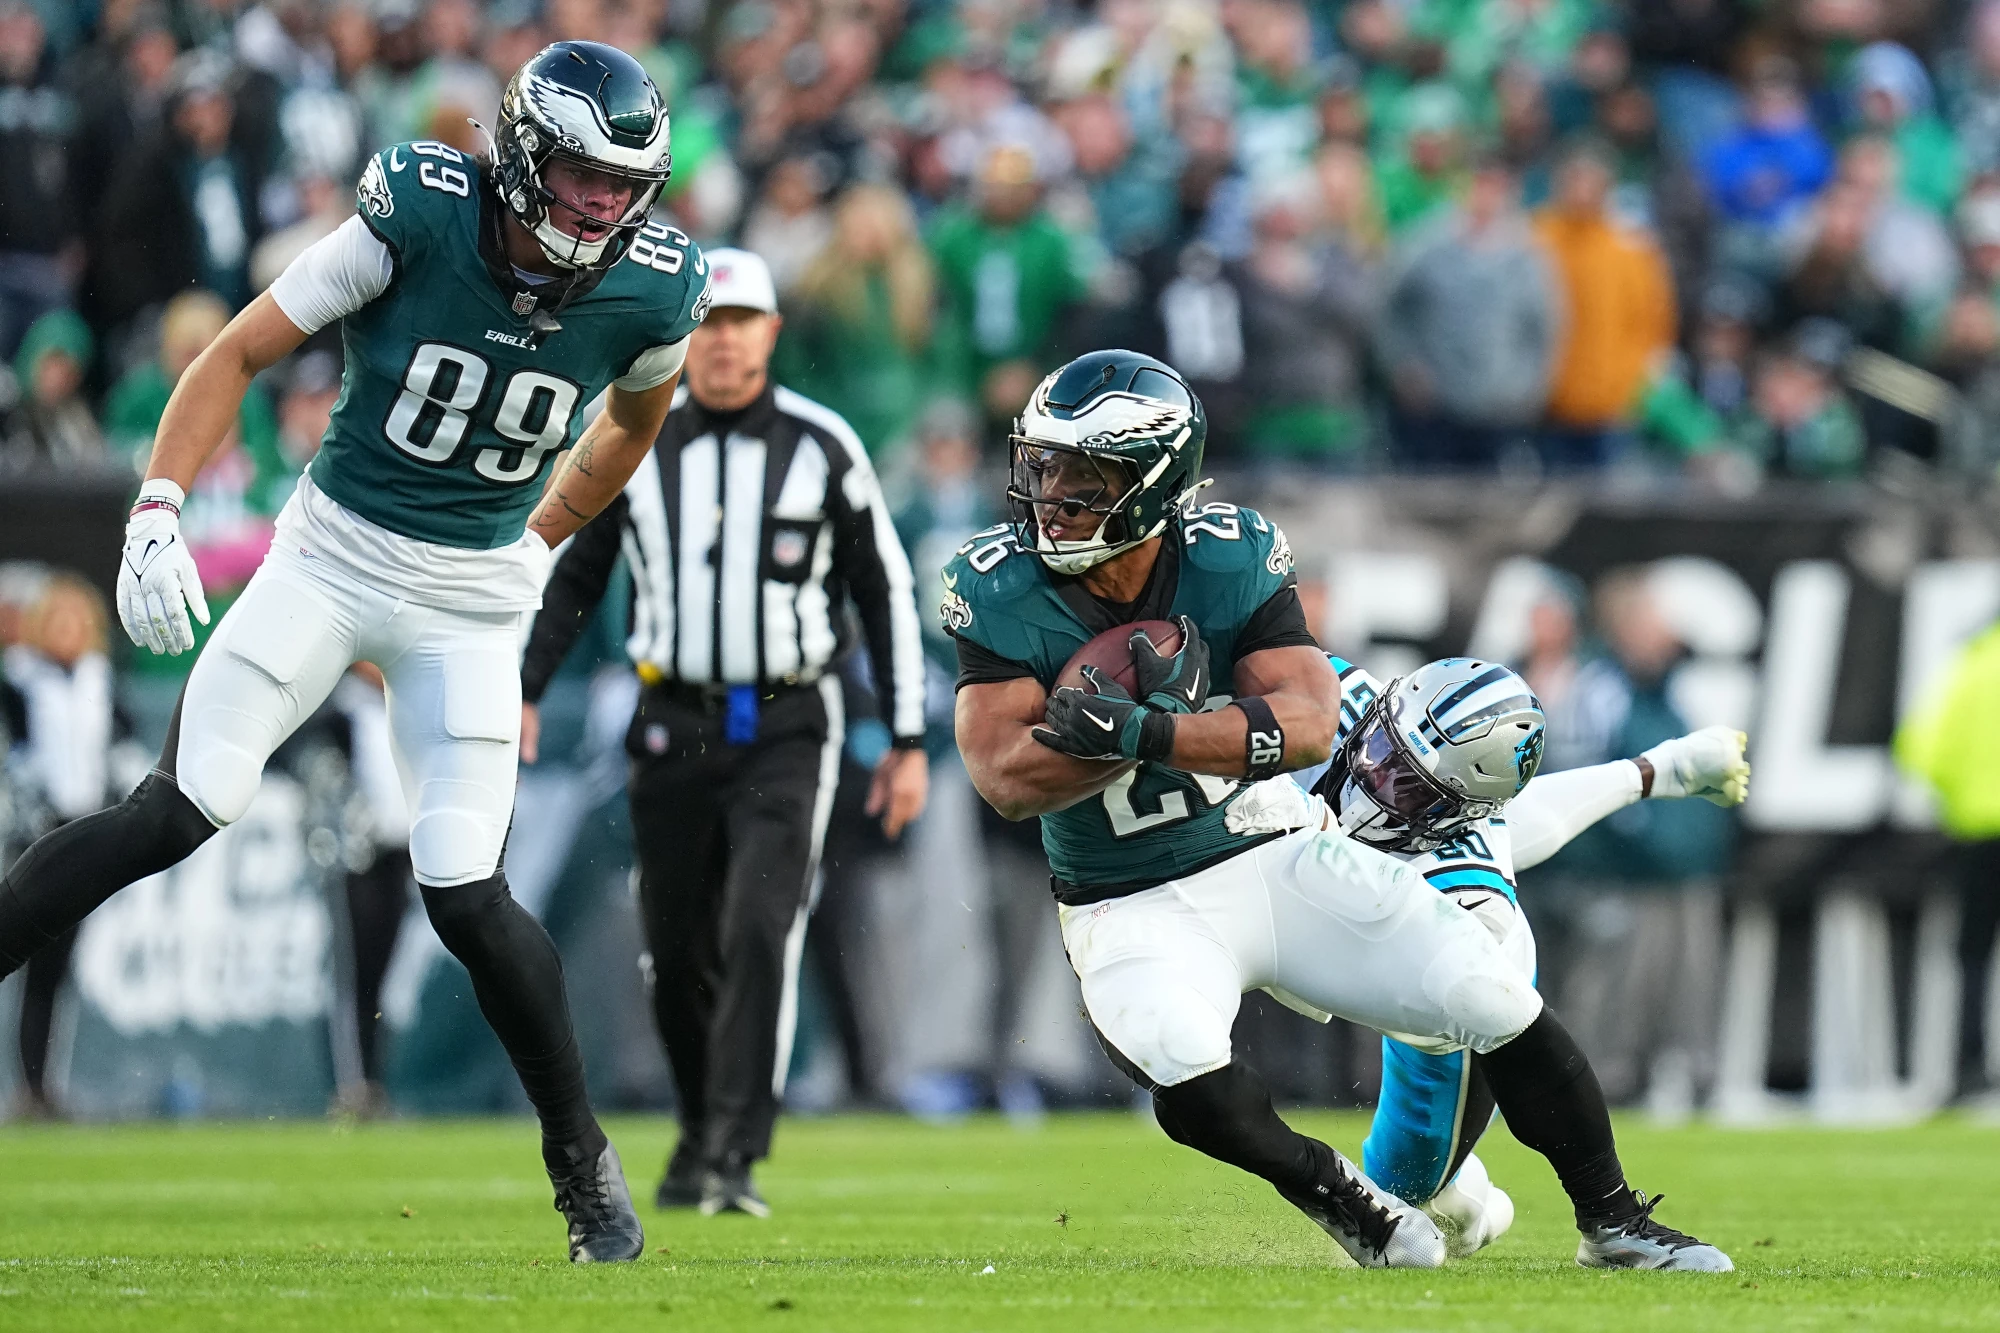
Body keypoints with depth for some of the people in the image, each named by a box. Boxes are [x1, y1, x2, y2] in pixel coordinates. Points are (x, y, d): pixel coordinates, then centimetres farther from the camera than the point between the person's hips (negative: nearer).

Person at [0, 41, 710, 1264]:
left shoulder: (650, 292, -10)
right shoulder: (418, 220, -17)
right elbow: (243, 351, -11)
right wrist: (160, 509, -19)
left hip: (472, 599, 1)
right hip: (334, 554, -1)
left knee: (467, 898, -6)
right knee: (178, 814, -12)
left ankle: (584, 1163, 10)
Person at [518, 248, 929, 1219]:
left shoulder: (822, 448, -1)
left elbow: (885, 592, 4)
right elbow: (575, 576, 15)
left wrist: (908, 740, 1)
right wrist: (522, 692, 3)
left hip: (786, 732, -3)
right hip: (673, 729, 3)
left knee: (761, 935, -18)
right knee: (678, 955, 5)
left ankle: (731, 1159, -20)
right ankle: (700, 1135, 27)